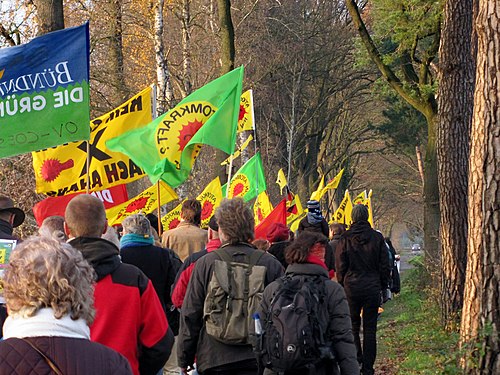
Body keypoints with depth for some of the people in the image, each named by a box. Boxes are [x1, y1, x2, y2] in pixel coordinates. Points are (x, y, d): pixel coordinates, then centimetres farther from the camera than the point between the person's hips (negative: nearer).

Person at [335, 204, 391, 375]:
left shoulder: (345, 238, -5)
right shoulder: (377, 237, -2)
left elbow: (340, 266, -2)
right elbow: (385, 265, 2)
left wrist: (342, 285, 9)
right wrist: (383, 285, 13)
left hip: (351, 287, -1)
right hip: (372, 287, 1)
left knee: (352, 324, 13)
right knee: (370, 328, 5)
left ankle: (355, 360, 4)